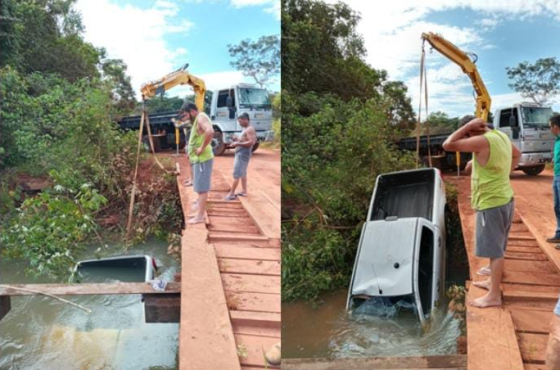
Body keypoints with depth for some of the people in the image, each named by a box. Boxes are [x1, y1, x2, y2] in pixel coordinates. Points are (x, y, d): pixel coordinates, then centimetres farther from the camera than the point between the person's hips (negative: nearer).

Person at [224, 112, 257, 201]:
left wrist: (238, 144, -24)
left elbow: (251, 142, -25)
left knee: (236, 174, -9)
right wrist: (238, 140, 7)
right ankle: (244, 191, 23)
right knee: (242, 173, 16)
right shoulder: (246, 129, 15)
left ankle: (231, 194, -6)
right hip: (241, 153, 11)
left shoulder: (250, 129, -16)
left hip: (243, 154, -11)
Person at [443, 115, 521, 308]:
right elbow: (517, 154, 25)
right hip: (504, 199, 9)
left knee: (494, 249, -2)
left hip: (491, 203, -9)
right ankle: (492, 281, 35)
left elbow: (447, 145, -22)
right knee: (496, 247, 20)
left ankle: (494, 296, 6)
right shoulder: (501, 136, 7)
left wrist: (468, 125, -16)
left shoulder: (482, 141, -22)